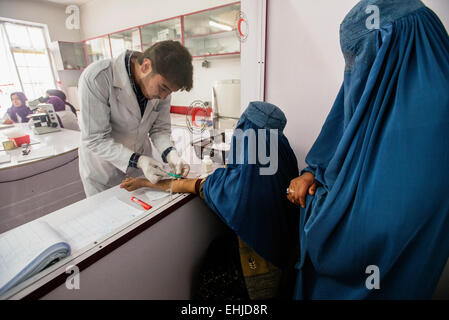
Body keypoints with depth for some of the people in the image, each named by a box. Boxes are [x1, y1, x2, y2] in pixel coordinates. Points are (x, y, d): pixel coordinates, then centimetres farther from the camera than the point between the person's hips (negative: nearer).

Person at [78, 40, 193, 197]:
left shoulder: (163, 84, -12)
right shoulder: (96, 78, -26)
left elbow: (160, 128, -5)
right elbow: (95, 139, -24)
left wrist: (170, 153, -24)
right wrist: (137, 160, -34)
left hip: (141, 165, 4)